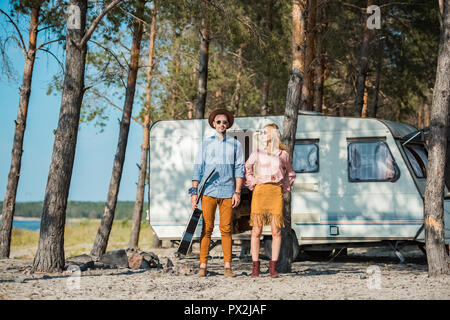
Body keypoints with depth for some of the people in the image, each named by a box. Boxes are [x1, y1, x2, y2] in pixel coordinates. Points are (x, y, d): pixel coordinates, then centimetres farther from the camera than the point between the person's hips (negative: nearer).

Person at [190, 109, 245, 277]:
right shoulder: (206, 143, 12)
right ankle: (203, 265, -3)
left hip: (227, 192, 0)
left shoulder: (235, 144, 11)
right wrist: (194, 192, 2)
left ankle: (227, 266, 1)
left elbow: (239, 169, 8)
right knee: (207, 229, -4)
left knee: (226, 229, -2)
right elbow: (198, 168, 10)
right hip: (208, 191, 0)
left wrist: (237, 192, -1)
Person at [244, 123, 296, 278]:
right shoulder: (257, 152, 9)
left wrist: (285, 187, 10)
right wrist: (251, 182, 9)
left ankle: (273, 266, 2)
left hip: (276, 193, 0)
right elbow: (246, 169, 22)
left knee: (276, 231, -4)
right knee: (256, 230, -4)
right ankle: (255, 266, 1)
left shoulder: (283, 154, 8)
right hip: (260, 191, 0)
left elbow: (290, 173, 22)